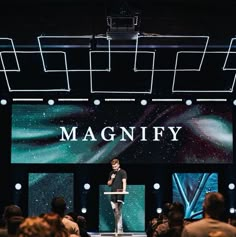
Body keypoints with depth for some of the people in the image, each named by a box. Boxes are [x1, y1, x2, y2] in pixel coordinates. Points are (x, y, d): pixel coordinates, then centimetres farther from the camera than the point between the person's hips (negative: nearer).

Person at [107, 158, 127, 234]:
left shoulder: (122, 172, -3)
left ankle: (119, 229, -10)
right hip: (113, 195, 6)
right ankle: (116, 229, 14)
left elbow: (124, 182, -17)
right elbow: (109, 184, 20)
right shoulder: (111, 173, 15)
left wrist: (124, 190, -33)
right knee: (115, 213, 9)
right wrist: (111, 179, -1)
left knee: (119, 212, -10)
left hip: (119, 194, -6)